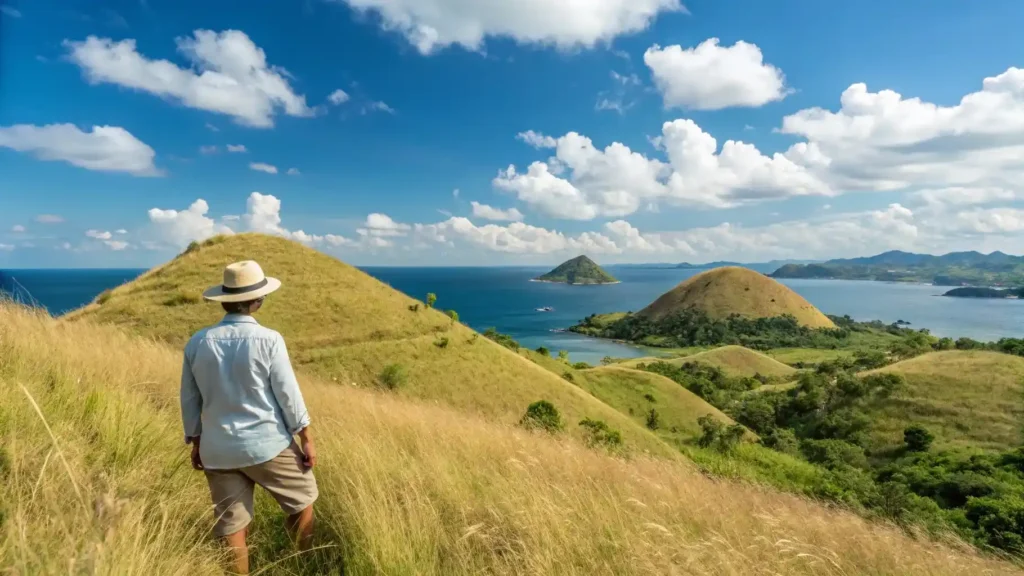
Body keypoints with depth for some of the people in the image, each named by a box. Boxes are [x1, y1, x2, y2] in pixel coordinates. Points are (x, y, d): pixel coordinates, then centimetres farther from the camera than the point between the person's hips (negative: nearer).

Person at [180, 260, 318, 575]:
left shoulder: (197, 342, -2)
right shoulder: (268, 340, -16)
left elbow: (189, 400, 7)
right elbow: (288, 394, -13)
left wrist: (195, 443, 20)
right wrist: (307, 439, -3)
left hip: (218, 450, 4)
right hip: (268, 445, -4)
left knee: (231, 526, 14)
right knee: (302, 499, 17)